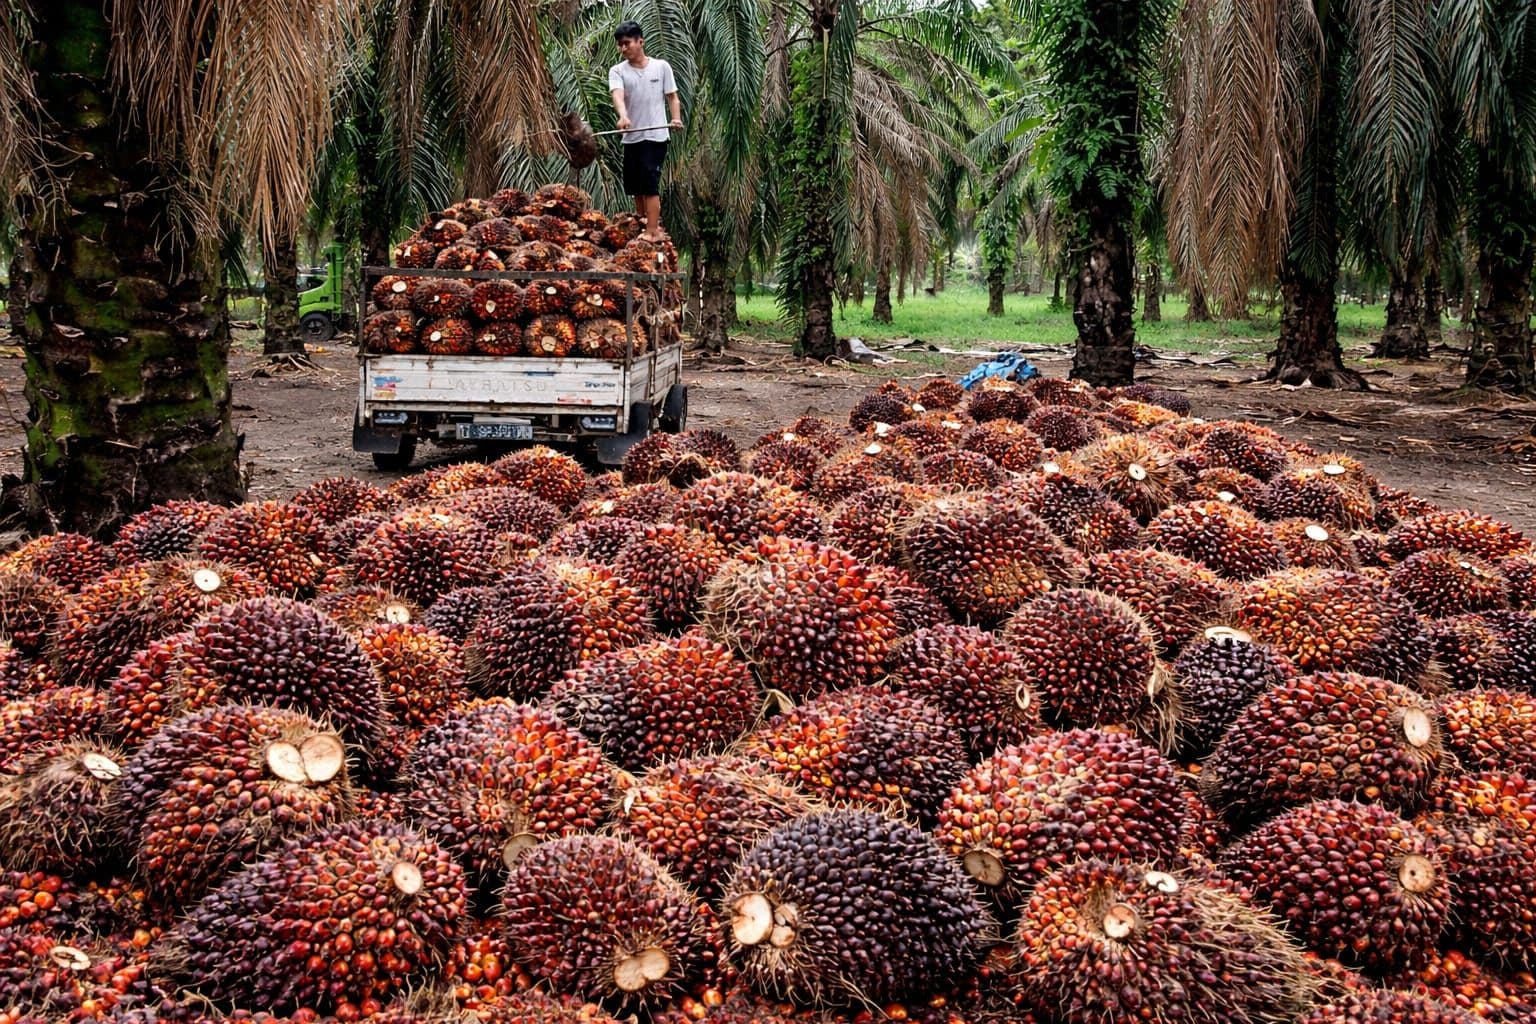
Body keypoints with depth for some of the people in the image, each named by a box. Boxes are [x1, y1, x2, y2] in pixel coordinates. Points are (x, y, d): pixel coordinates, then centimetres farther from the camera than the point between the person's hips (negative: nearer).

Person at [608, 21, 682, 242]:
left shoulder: (661, 66, 1)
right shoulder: (617, 71, 1)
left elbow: (672, 96, 6)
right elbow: (617, 95, -17)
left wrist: (676, 118, -12)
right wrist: (623, 116, -37)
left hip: (655, 135, -4)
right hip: (631, 137, 4)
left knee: (650, 185, -11)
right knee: (635, 185, 12)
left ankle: (652, 232, -11)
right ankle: (642, 223, 29)